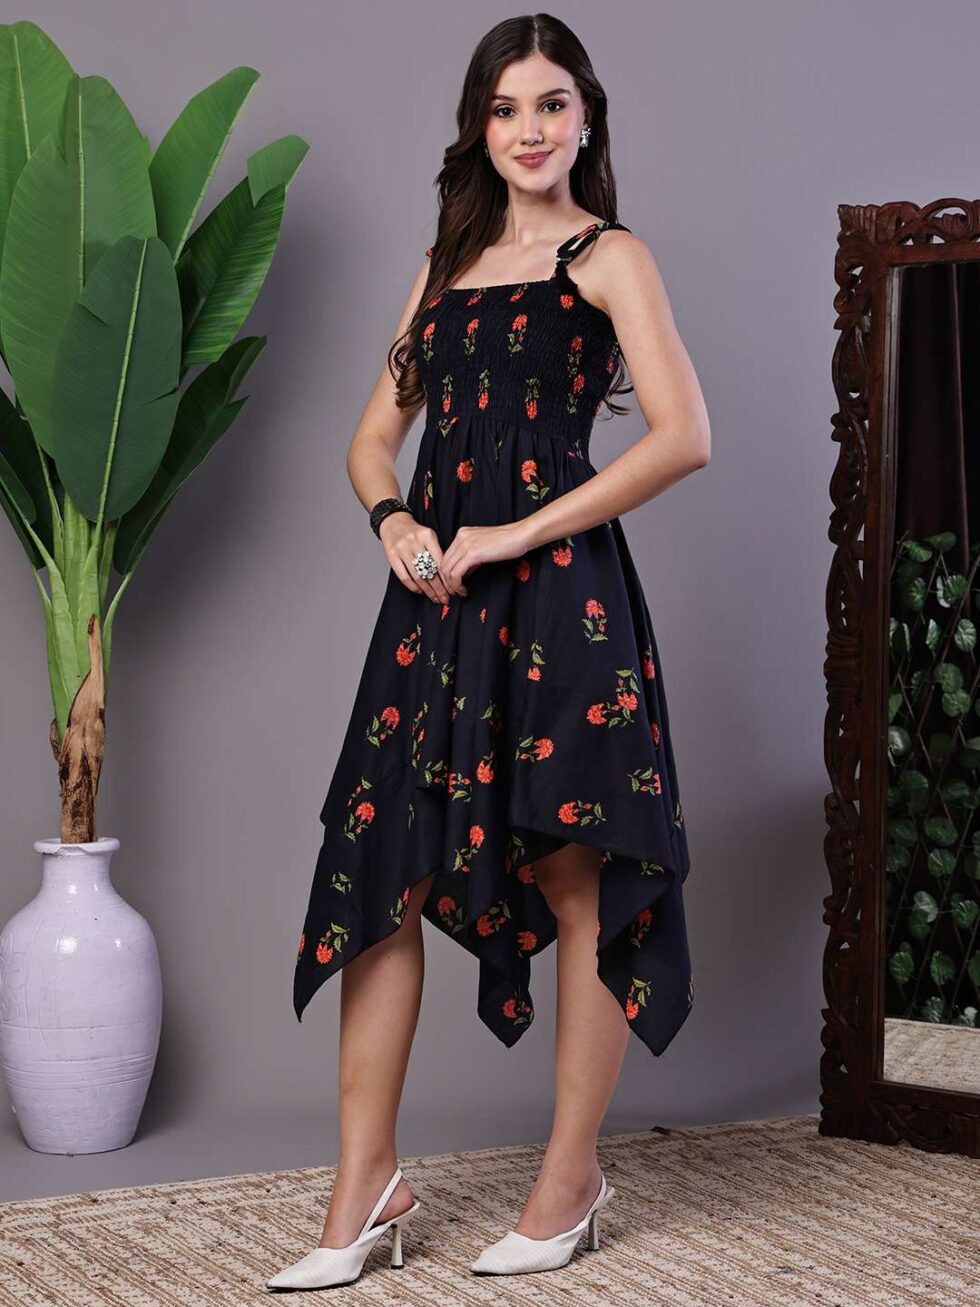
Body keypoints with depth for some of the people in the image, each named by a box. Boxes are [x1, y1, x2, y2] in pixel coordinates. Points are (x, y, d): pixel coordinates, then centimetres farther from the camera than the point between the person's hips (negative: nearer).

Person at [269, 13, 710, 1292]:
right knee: (380, 872, 0)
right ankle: (366, 1190, 6)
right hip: (438, 595, 6)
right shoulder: (448, 262, 20)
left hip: (558, 592, -6)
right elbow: (375, 435, 22)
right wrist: (394, 521, -1)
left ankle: (571, 1180, 11)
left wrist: (513, 536, -12)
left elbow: (684, 435, -11)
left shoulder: (607, 256, 2)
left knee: (577, 880, 0)